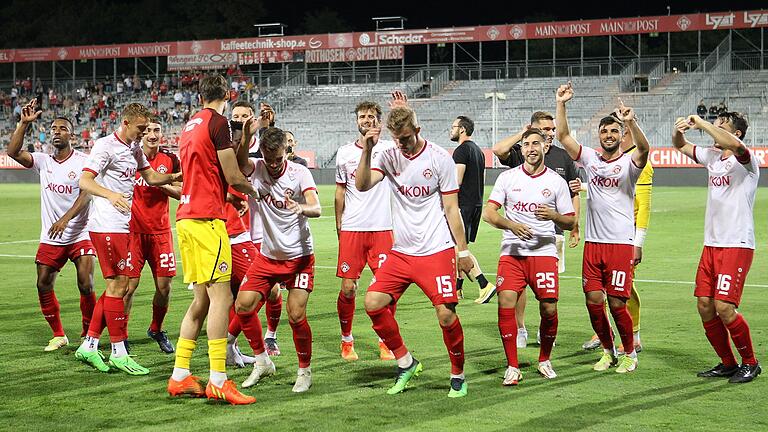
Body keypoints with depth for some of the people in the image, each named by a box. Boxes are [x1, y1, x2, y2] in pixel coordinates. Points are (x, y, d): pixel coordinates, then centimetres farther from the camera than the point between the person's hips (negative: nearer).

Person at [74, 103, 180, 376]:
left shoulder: (135, 148, 16)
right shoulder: (106, 146, -10)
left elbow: (151, 177, 25)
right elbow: (84, 181, -18)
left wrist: (174, 177, 6)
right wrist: (111, 195, -35)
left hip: (122, 226, 9)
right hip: (106, 226, -9)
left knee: (117, 286, 9)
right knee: (118, 285, -8)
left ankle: (89, 345, 16)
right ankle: (119, 353, -2)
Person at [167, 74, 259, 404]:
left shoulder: (190, 125, 19)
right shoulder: (218, 122, -6)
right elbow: (232, 176, -6)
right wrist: (254, 191, 13)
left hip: (185, 216, 9)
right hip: (206, 218, -9)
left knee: (201, 300, 12)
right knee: (221, 297, -9)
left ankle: (179, 377, 13)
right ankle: (218, 382, -12)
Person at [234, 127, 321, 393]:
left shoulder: (299, 173, -13)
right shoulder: (256, 169, -6)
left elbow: (316, 208, -27)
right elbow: (239, 159, -29)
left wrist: (302, 208, -50)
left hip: (299, 256, -4)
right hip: (267, 256, 4)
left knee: (296, 315, -14)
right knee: (243, 306, -5)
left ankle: (305, 370, 8)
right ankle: (262, 362, 17)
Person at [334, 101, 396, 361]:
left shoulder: (388, 149, 3)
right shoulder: (344, 153, 10)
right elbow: (340, 192, 16)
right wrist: (339, 227, 12)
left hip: (382, 228, -1)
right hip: (352, 229, 1)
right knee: (348, 288, -1)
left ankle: (386, 341, 13)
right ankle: (346, 340, 16)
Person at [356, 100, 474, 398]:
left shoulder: (439, 158, -6)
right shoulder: (388, 156, 3)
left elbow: (451, 208, -2)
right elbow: (362, 186, -11)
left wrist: (462, 250, -4)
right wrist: (366, 150, -23)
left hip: (437, 251, -4)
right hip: (401, 251, 4)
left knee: (446, 313, -10)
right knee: (373, 302, -7)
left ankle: (458, 376, 11)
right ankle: (406, 363, 10)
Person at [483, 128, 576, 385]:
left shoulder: (556, 181, 6)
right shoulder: (507, 178, 6)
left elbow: (570, 223, 8)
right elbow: (488, 213, 1)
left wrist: (553, 216, -13)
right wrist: (511, 225, -17)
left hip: (544, 252, 0)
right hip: (511, 252, 0)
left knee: (549, 309, -6)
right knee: (505, 303, -15)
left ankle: (544, 360, 20)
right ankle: (512, 367, -4)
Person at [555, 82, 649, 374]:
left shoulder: (629, 163, -2)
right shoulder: (590, 158, 9)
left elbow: (643, 148, -24)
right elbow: (563, 136, 3)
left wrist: (631, 122, -40)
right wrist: (561, 104, -9)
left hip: (621, 243, -4)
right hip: (593, 242, 4)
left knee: (616, 303, -4)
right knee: (593, 300, 3)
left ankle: (630, 353, 16)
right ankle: (608, 351, 22)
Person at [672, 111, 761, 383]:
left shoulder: (745, 160, -10)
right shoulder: (711, 156, 12)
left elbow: (734, 145, -32)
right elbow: (681, 146, 22)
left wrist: (702, 124, -24)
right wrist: (678, 131, -1)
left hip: (737, 244, -8)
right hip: (711, 244, 8)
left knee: (724, 306, -13)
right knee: (704, 305, 4)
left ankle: (750, 363, 5)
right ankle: (728, 364, 17)